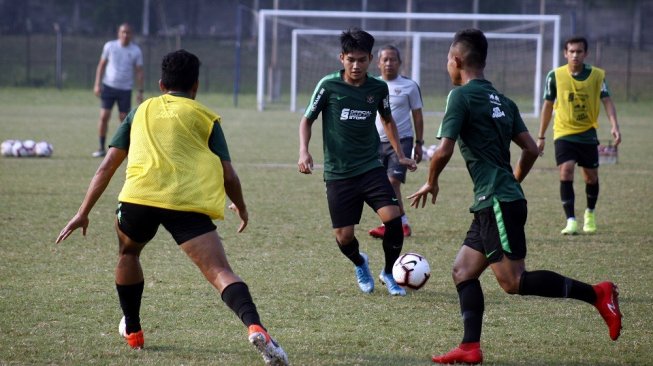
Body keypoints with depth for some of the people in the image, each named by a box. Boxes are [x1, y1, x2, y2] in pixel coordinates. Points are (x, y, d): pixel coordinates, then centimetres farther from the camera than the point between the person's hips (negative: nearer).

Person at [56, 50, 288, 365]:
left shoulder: (142, 111, 27)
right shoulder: (205, 118, 20)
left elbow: (108, 165, 22)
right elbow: (228, 175, 14)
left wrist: (84, 212, 26)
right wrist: (241, 208, 33)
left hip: (139, 196, 2)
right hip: (189, 203, -2)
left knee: (128, 252, 33)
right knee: (220, 272, -12)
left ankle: (133, 332, 37)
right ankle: (254, 326, -38)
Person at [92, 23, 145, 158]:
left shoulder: (136, 51, 0)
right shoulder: (109, 46, 0)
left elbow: (139, 72, 4)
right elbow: (101, 65, 6)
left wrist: (140, 91, -2)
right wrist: (97, 84, -1)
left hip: (125, 89, 0)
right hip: (109, 86, 0)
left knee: (124, 119, -1)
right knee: (104, 116, -8)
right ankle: (101, 148, 1)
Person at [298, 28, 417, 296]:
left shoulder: (378, 88, 1)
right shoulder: (329, 86, -7)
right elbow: (307, 119, 3)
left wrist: (400, 155, 17)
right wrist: (304, 151, -12)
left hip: (371, 168, 2)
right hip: (338, 173, -2)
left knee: (393, 217, -19)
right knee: (344, 237, -3)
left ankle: (389, 272, 6)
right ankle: (360, 264, 34)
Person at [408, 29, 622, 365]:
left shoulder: (462, 96, -9)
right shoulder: (501, 100, 16)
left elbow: (443, 150, -15)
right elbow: (531, 149, 15)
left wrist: (431, 183, 3)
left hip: (497, 203, -9)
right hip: (491, 204, 9)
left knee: (513, 281, -10)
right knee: (463, 271, 10)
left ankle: (596, 294, -12)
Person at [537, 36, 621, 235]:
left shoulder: (597, 75, -4)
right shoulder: (555, 76, -4)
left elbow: (607, 101, -5)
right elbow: (548, 105, 4)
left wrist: (614, 126, -22)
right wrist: (541, 137, 7)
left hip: (588, 134, 1)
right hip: (563, 134, -1)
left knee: (591, 177, 9)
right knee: (566, 172, -19)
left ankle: (590, 214, 37)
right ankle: (571, 221, -17)